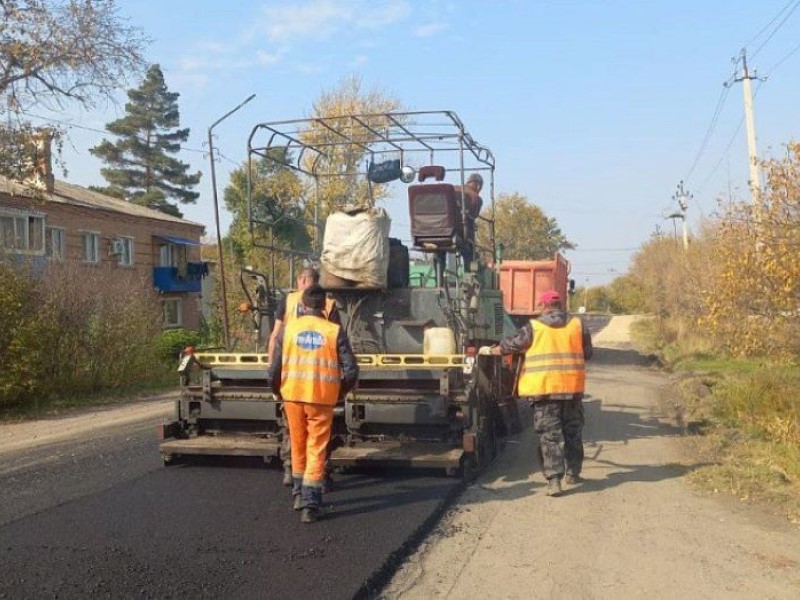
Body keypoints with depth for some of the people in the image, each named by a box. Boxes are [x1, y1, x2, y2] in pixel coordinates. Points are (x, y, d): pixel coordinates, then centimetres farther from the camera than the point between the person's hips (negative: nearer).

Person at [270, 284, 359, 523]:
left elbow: (275, 369, -1)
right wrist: (341, 392, 11)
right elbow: (351, 371, -8)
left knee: (298, 446, 19)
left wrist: (279, 391, 18)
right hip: (322, 399, -2)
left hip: (293, 396, 2)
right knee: (316, 451, 6)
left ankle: (299, 494, 33)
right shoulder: (334, 331, -5)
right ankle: (310, 505, 4)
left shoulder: (288, 329, -1)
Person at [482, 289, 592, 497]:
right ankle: (573, 472, 28)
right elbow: (587, 353, 12)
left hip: (544, 388, -3)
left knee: (549, 435, -1)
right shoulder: (577, 324, 5)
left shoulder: (534, 326, -2)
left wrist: (490, 350, 23)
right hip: (573, 387, 3)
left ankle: (554, 479, -7)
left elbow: (511, 344, 6)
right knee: (573, 431, 17)